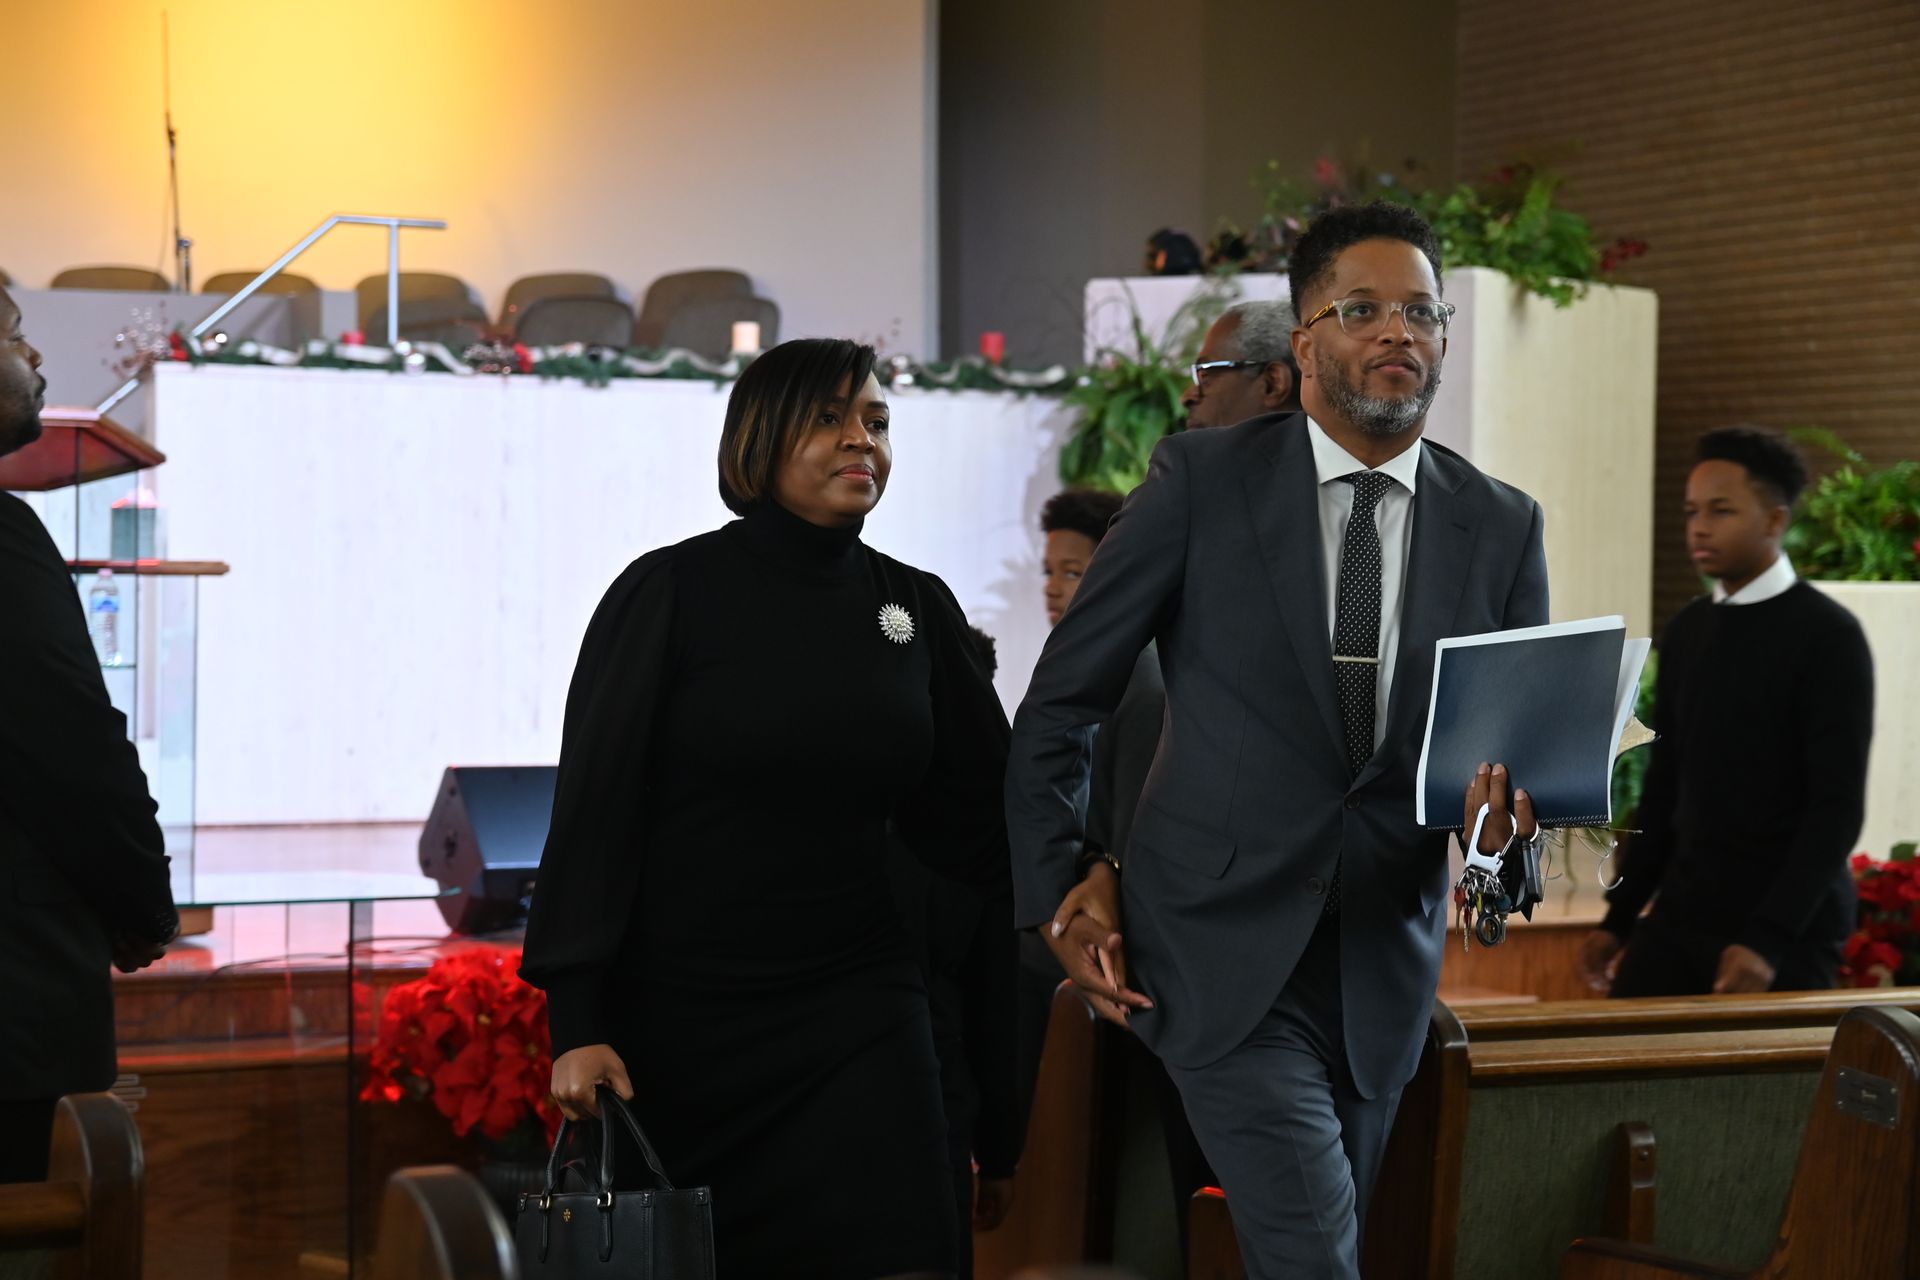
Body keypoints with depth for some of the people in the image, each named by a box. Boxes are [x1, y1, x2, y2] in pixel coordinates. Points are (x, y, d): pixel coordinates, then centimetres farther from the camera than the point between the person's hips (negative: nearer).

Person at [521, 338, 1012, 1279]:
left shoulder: (915, 609, 7)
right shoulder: (670, 593, -5)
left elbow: (974, 816, 10)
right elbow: (593, 810, -7)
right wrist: (577, 1026, -13)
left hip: (853, 1018, 3)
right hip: (674, 1021, -3)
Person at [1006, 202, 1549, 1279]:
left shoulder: (1503, 528, 4)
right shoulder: (1201, 483, -6)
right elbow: (1061, 704, 1)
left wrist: (1515, 813, -17)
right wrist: (1060, 889, -4)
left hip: (1383, 975, 4)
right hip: (1225, 955, -4)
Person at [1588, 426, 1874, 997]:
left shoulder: (1827, 636, -8)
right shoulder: (1685, 631, 10)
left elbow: (1838, 808, -13)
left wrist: (1770, 939, -20)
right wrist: (1619, 918, 13)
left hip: (1788, 927, -5)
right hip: (1681, 913, 5)